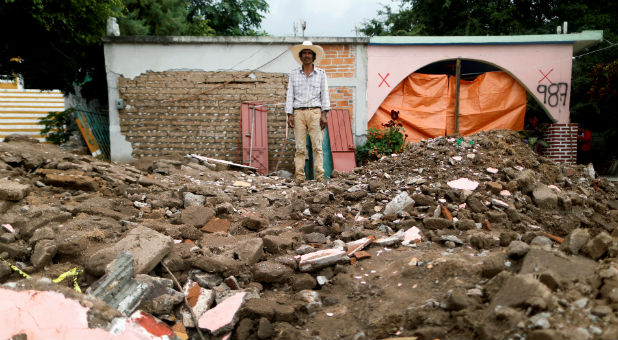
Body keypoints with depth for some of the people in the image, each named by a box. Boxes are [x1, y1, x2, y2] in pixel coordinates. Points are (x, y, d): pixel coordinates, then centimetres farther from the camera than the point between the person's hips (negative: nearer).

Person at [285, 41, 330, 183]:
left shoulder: (321, 73, 10)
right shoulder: (294, 74, 11)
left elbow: (325, 94, 6)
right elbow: (290, 95, 9)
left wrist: (324, 114, -4)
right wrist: (289, 115, 0)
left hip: (315, 112, -1)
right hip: (298, 113, 1)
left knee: (317, 145, -4)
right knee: (300, 146, -1)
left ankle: (320, 176, -1)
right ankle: (299, 176, 1)